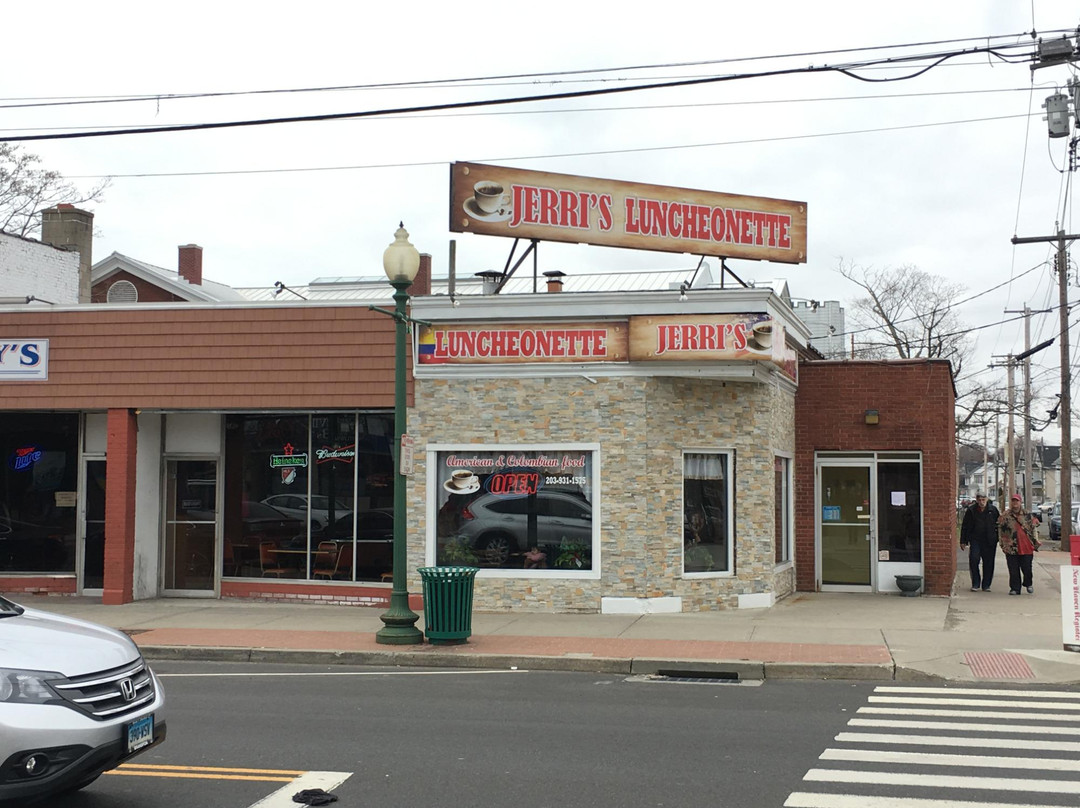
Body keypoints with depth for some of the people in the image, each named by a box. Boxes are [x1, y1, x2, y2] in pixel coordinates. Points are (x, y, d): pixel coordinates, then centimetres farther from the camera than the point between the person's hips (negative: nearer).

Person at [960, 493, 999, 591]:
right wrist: (963, 541, 3)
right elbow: (965, 527, 6)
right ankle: (975, 584, 1)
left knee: (988, 563, 4)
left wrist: (998, 538, 7)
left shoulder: (993, 510, 3)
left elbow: (999, 524, 12)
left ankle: (986, 585, 15)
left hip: (990, 541, 1)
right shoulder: (971, 510, 1)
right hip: (975, 540, -1)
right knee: (973, 560, -12)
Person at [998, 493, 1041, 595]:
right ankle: (1015, 588, 11)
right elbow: (1001, 531, 6)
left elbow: (1033, 529, 11)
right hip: (1011, 548, -1)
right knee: (1013, 570, 1)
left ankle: (1028, 584, 28)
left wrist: (1035, 543, 7)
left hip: (1026, 547, 1)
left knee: (1027, 568, 4)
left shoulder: (1027, 515, 9)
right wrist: (1003, 545, 0)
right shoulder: (1005, 516, 5)